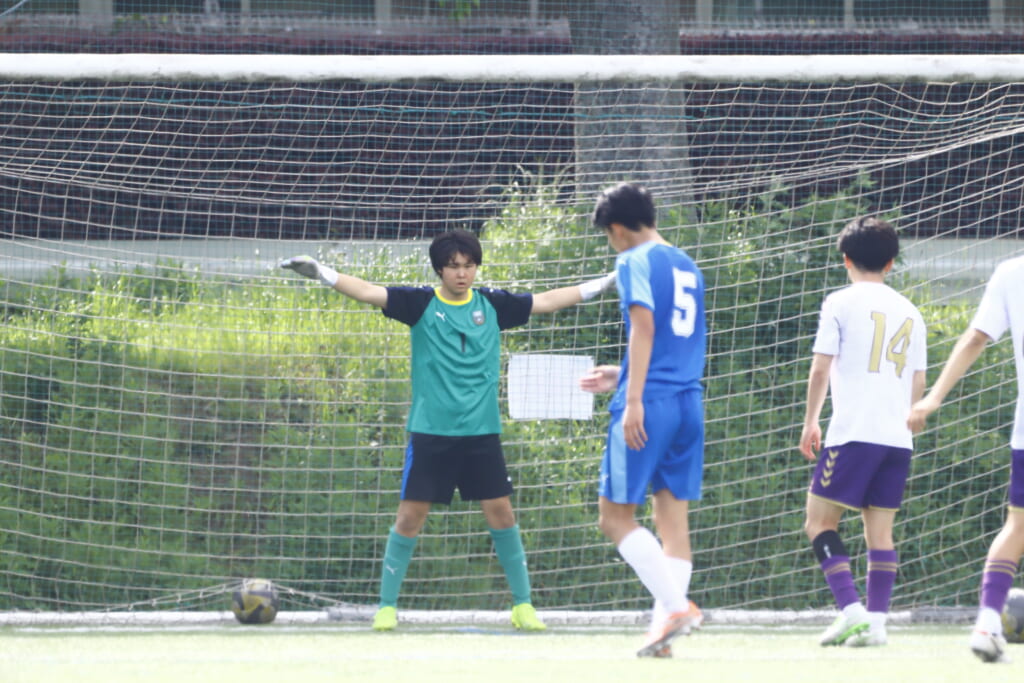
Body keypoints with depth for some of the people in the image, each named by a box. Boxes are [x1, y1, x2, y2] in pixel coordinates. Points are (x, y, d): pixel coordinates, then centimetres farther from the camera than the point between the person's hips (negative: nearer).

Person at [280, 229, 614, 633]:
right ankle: (387, 606, 5)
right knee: (411, 515, -3)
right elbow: (369, 293, -10)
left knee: (500, 512, 1)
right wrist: (321, 273, -23)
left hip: (481, 432, 2)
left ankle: (522, 605, 10)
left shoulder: (491, 305, 6)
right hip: (430, 432, -2)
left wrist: (607, 283, 13)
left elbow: (546, 301, 12)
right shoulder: (421, 304, -1)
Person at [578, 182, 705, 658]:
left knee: (615, 516, -3)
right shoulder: (687, 267, 20)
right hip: (689, 402, 8)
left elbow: (644, 327, -16)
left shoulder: (635, 262, -4)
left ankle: (675, 605, -17)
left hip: (649, 402, -8)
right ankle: (664, 628, 0)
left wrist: (633, 399, -20)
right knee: (673, 519, 6)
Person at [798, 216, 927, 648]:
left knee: (819, 520, 1)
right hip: (898, 438, 5)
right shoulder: (909, 312, 14)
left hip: (853, 433, -5)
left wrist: (811, 422, 6)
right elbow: (918, 382, 15)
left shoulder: (841, 303, -1)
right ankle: (877, 621, 0)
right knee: (880, 530, 7)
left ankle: (850, 609, -13)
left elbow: (820, 368, -5)